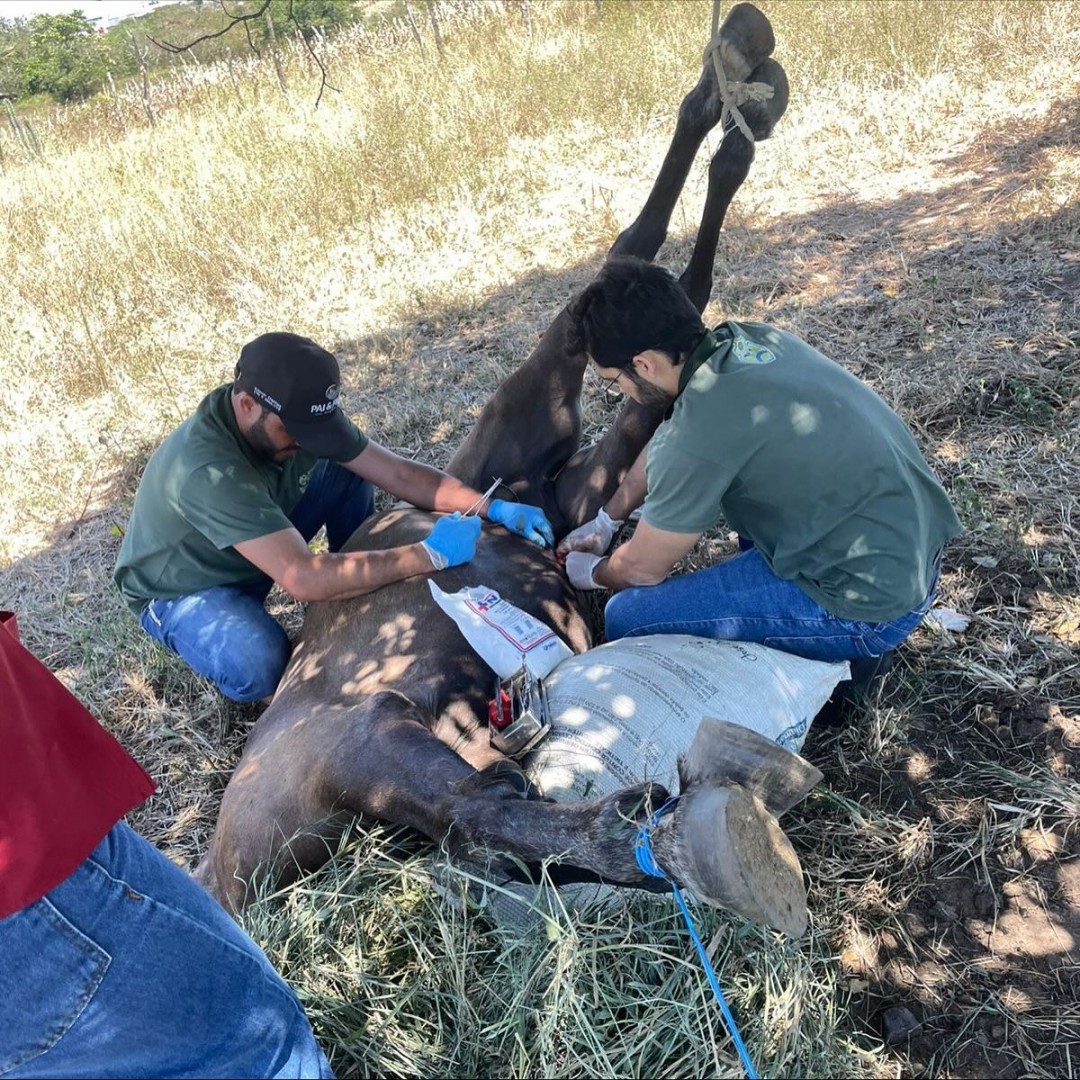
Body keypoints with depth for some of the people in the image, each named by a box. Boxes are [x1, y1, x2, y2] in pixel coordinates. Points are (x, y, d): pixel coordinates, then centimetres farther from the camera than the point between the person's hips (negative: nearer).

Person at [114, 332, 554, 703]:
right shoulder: (207, 470, -41)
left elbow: (400, 473, -14)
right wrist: (429, 555, -43)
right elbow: (304, 579, -46)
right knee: (260, 665, -38)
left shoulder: (295, 414, -18)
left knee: (349, 473, -11)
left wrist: (493, 508, -26)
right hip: (180, 590, -6)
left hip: (259, 555, 7)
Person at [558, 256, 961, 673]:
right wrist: (604, 521, 25)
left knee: (628, 617, -7)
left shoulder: (701, 430, -25)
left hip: (872, 600, -8)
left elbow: (643, 569, -8)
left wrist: (592, 573, 13)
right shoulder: (748, 339, -1)